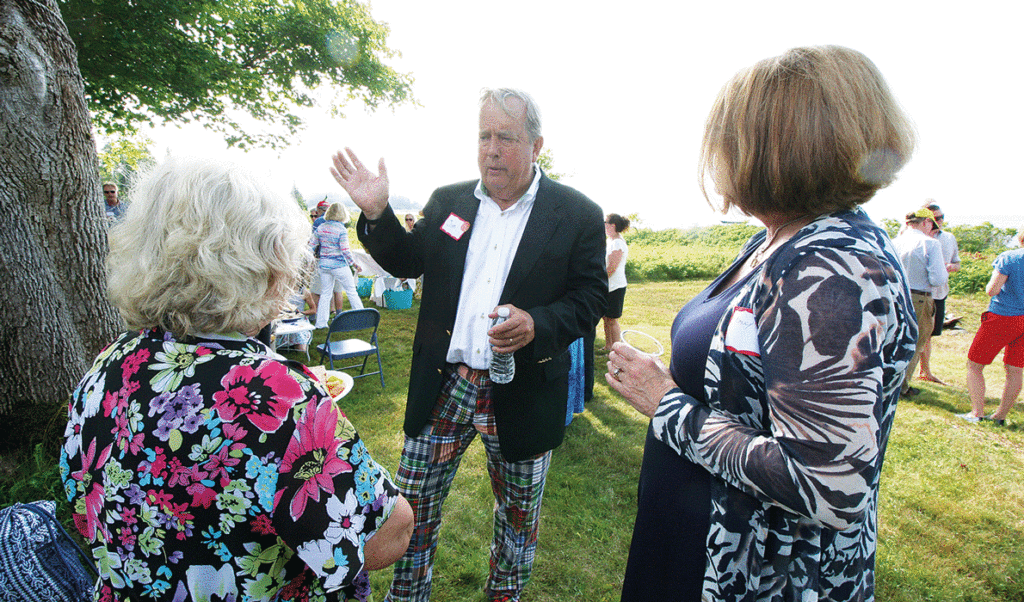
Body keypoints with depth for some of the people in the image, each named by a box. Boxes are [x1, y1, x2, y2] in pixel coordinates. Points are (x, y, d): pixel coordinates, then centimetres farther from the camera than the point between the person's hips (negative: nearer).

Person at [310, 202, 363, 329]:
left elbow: (311, 245, 5)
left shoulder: (321, 228, 4)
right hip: (339, 265, -5)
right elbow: (345, 250, -16)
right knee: (352, 292, 7)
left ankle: (320, 323, 12)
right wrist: (354, 264, -6)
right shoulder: (341, 229, -12)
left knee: (325, 294, 12)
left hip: (323, 265, 5)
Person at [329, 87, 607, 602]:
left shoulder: (577, 215, -5)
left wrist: (537, 324, -24)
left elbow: (591, 296, -6)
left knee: (519, 512, 18)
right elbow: (407, 261, 12)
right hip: (442, 386, 2)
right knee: (413, 502, 14)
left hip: (522, 393, -2)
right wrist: (376, 214, -4)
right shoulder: (447, 201, 5)